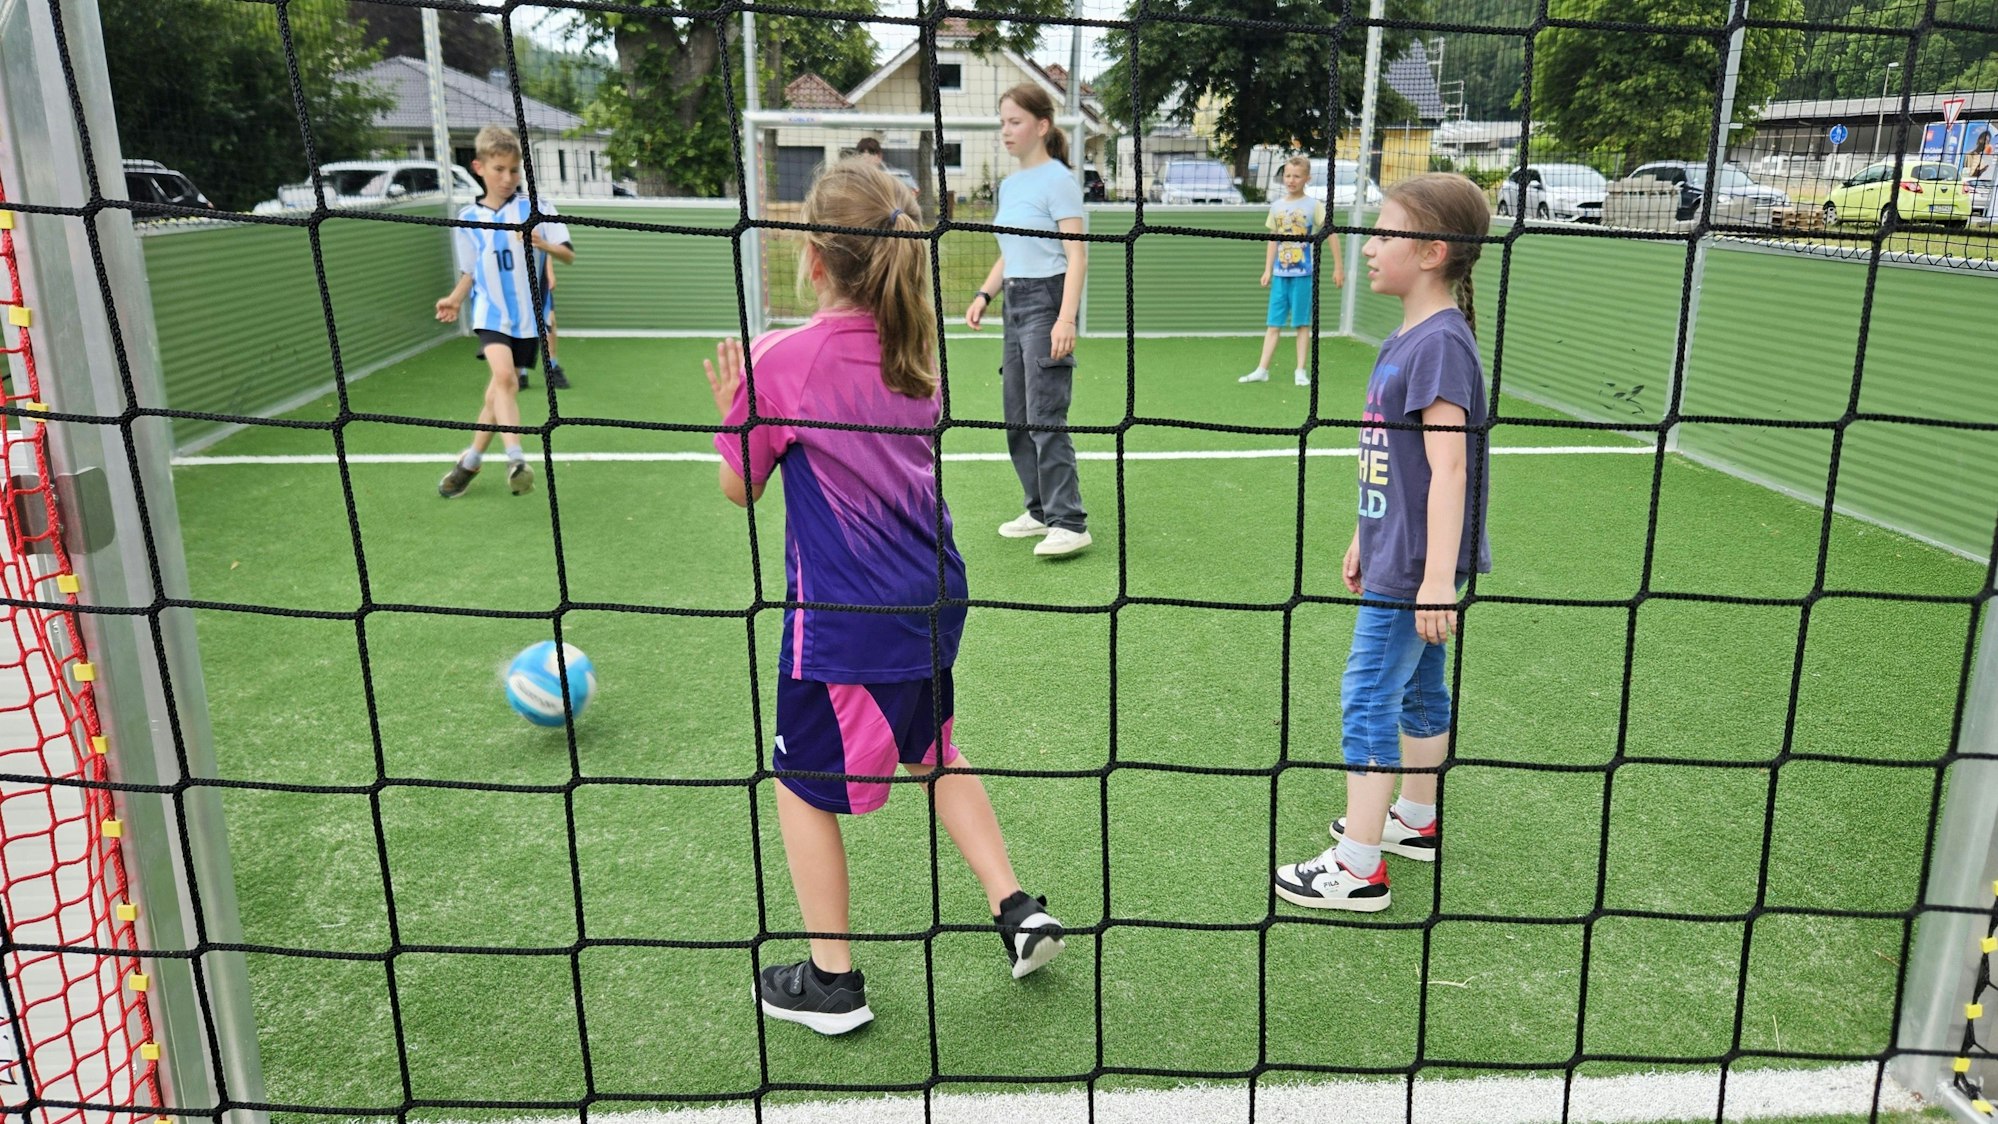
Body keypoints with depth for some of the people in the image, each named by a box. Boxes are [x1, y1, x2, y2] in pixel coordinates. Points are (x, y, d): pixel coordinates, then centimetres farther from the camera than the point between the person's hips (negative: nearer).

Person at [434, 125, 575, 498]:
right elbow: (470, 272, 13)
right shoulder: (468, 219, 4)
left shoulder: (537, 209, -3)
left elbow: (569, 255, -8)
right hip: (492, 312, 0)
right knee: (503, 375, -25)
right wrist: (455, 299, -5)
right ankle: (515, 458, -30)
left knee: (501, 389, 7)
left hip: (527, 314, 0)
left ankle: (471, 461, 24)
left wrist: (543, 245, -27)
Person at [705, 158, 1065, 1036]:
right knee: (934, 751, 27)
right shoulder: (914, 347, 3)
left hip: (843, 621, -6)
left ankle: (831, 981, 25)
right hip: (928, 600, 7)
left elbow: (738, 488, -4)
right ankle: (1017, 911, 29)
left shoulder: (784, 362, -16)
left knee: (803, 785, 13)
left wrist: (735, 408, 10)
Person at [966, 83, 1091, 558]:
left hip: (1047, 301, -9)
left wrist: (1066, 319, -23)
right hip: (1015, 304, 9)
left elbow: (1077, 256, -14)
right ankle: (1042, 511, 20)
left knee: (1045, 416, -12)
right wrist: (984, 294, 9)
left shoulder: (1057, 180, -9)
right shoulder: (1009, 185, 15)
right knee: (1017, 418, 10)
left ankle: (1070, 523, -9)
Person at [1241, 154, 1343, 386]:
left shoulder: (1313, 206, -5)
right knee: (1274, 323, 5)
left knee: (1302, 323, 2)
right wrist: (1267, 271, 9)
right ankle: (1262, 370, 6)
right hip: (1280, 274, 4)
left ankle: (1301, 371, 8)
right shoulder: (1276, 206, 7)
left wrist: (1338, 267, -6)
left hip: (1303, 273, -4)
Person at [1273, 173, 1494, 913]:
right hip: (1393, 557, 10)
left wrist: (1438, 577, -26)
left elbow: (1448, 467, -24)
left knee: (1369, 699, -4)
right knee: (1419, 690, 19)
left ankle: (1358, 867, 4)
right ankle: (1415, 821, 35)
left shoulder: (1441, 342, -19)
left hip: (1412, 567, -10)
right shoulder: (1405, 339, 10)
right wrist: (1364, 538, 23)